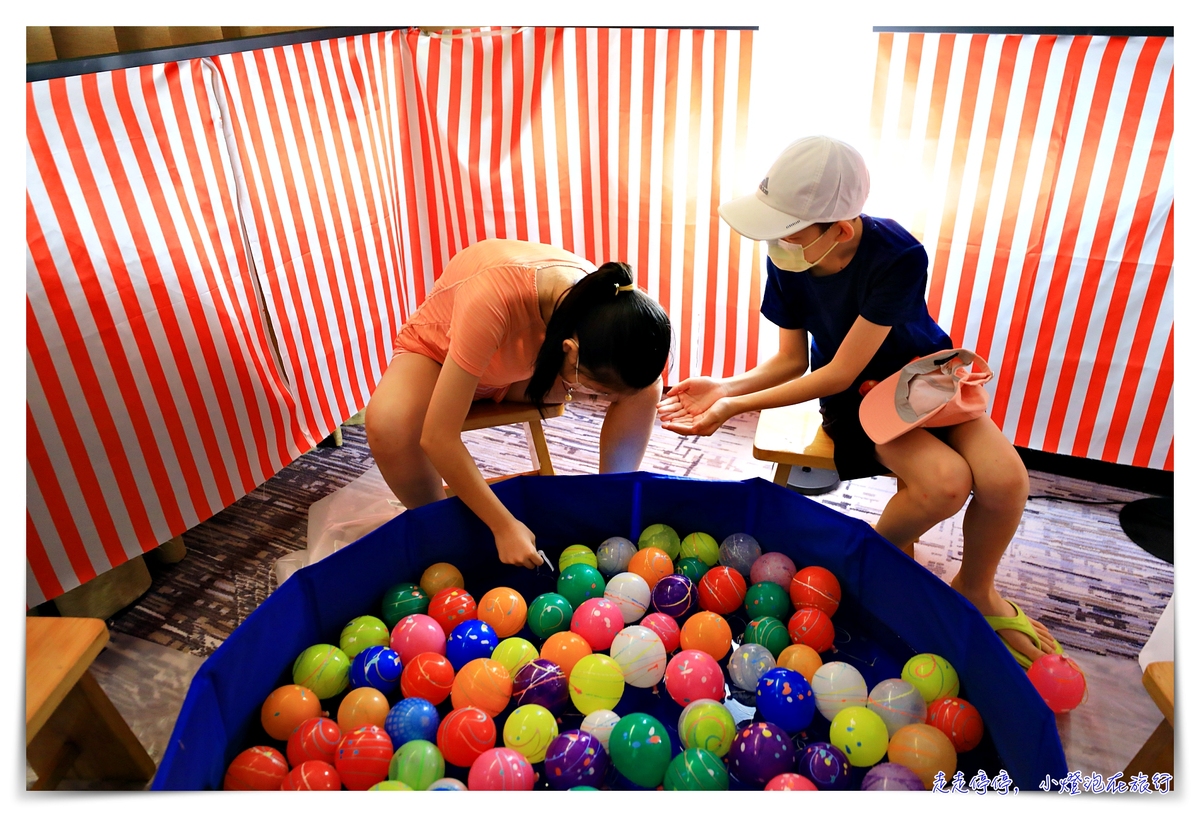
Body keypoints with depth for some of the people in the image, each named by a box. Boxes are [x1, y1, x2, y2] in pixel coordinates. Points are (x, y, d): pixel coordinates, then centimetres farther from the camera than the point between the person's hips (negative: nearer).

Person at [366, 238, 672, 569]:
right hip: (437, 351, -3)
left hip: (524, 361, 3)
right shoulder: (495, 297, -44)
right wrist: (504, 526, -34)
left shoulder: (606, 306, -28)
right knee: (387, 425, -38)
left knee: (646, 388, -20)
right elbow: (437, 438, -41)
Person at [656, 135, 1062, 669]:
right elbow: (792, 360, -6)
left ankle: (975, 591, 6)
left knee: (1004, 478, -25)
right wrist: (728, 388, -24)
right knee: (945, 481, -29)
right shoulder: (786, 261, -18)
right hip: (856, 395, 0)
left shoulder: (899, 257, -30)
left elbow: (839, 373, -28)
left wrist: (738, 407, -29)